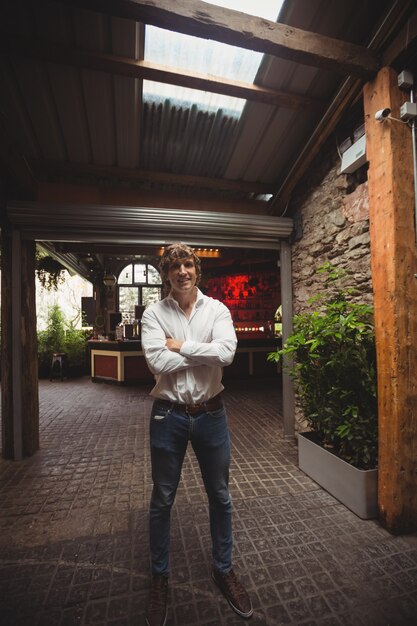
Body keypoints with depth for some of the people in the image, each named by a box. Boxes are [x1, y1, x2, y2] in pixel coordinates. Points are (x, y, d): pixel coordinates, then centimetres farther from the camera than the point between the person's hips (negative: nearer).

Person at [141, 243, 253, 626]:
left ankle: (224, 570, 45)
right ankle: (160, 577, 43)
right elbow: (158, 362, -19)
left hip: (211, 413, 1)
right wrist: (205, 352, -15)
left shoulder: (217, 309, -2)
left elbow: (227, 352, -18)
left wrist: (182, 346, -14)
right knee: (162, 501, 17)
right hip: (169, 415, 0)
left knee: (220, 497, 18)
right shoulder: (154, 313, -4)